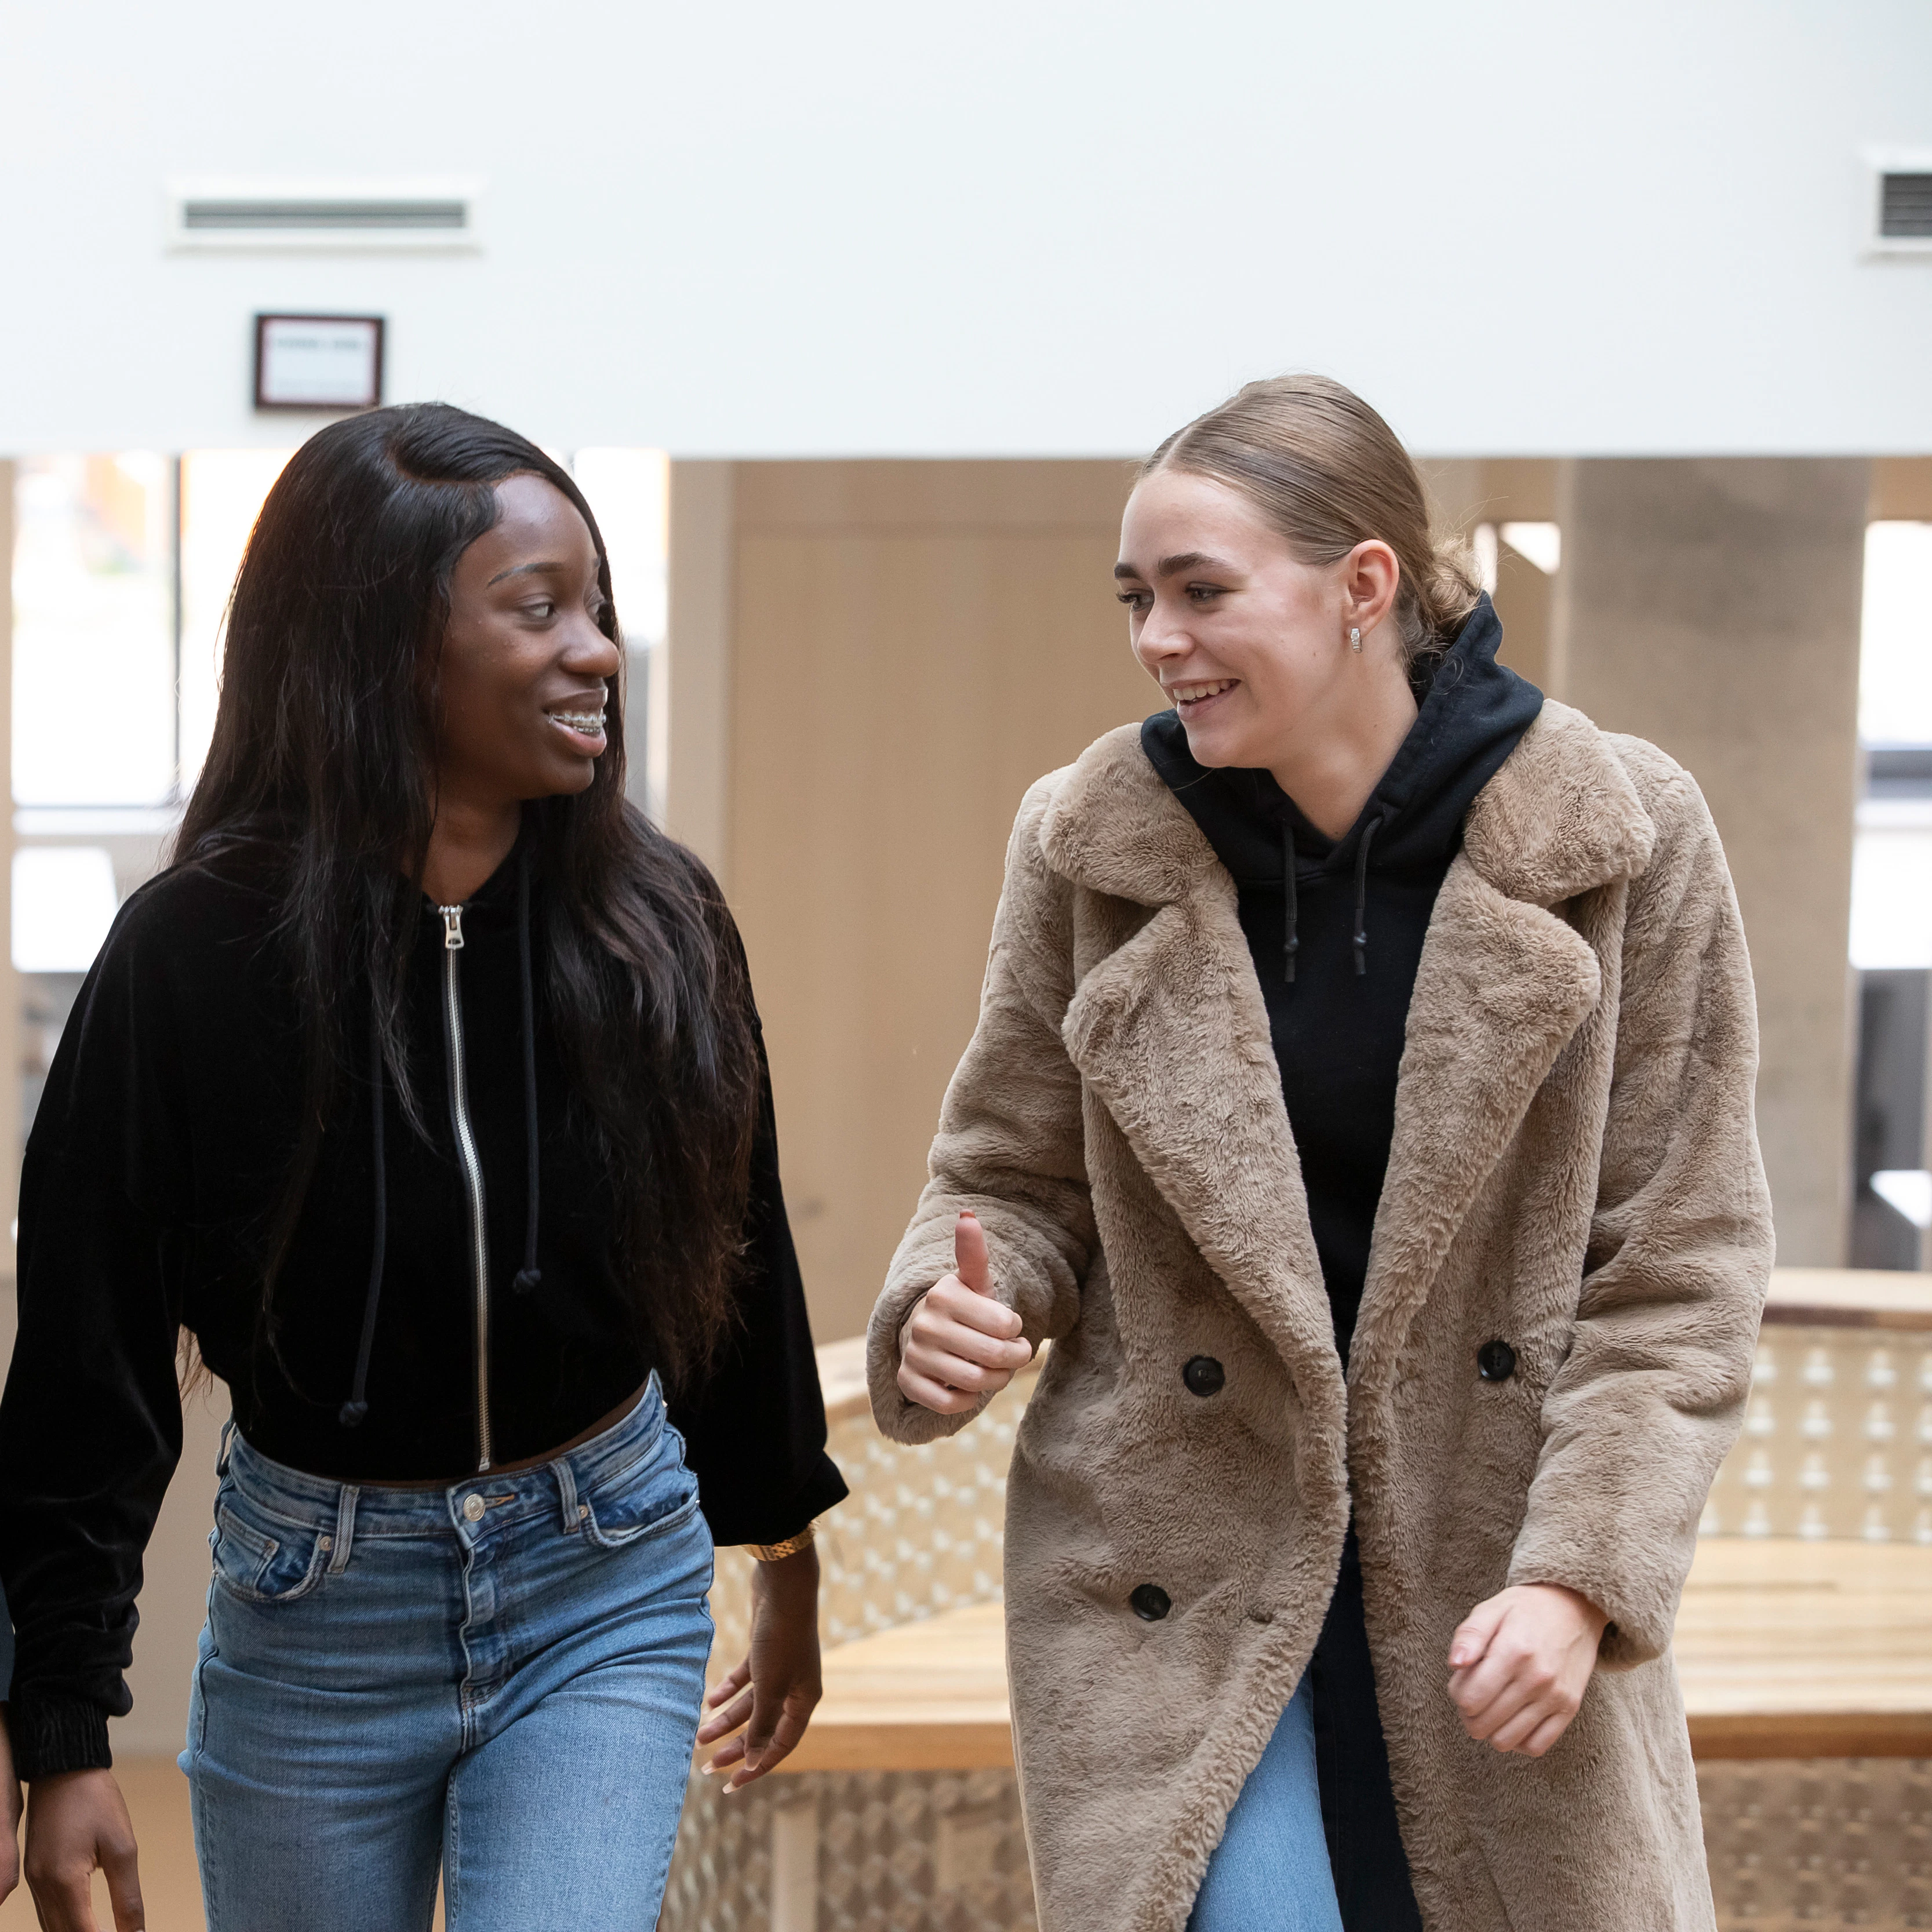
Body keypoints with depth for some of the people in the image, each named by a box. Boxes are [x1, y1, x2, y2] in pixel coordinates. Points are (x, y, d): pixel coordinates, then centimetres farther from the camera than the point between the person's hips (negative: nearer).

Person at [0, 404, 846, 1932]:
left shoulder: (657, 923, -6)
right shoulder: (198, 948, -14)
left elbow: (734, 1247, 9)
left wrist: (784, 1556, 17)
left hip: (609, 1578, 1)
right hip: (315, 1600, -1)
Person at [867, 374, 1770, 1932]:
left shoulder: (1621, 840, -8)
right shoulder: (1093, 842, -4)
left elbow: (1677, 1264, -5)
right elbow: (1017, 1177, 7)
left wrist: (1580, 1574, -13)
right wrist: (959, 1309, -16)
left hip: (1499, 1576, 0)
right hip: (1182, 1583, 0)